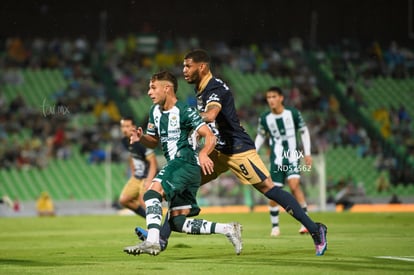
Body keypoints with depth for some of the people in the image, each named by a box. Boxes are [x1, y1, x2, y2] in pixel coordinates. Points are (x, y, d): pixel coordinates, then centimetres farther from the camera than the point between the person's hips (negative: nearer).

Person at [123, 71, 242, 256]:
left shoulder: (184, 111, -9)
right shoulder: (155, 111, 15)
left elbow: (210, 136, -14)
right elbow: (154, 142, 25)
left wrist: (203, 154, -33)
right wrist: (141, 138, 2)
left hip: (186, 163, -9)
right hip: (175, 165, 9)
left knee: (152, 193, -27)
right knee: (178, 223, 5)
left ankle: (152, 241, -36)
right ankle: (228, 229, 12)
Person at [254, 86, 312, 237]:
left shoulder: (293, 113, -5)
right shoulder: (264, 118, 0)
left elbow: (304, 131, 5)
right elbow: (260, 136, 14)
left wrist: (307, 153, 1)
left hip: (292, 156, -2)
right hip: (276, 160, 2)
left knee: (294, 184, -23)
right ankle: (275, 226, 15)